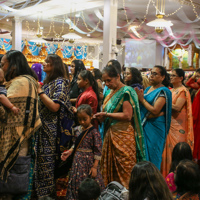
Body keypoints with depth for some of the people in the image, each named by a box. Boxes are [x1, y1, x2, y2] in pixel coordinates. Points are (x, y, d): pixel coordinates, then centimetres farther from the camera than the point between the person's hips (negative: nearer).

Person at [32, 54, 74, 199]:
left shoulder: (60, 82, -11)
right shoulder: (48, 81, 16)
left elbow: (55, 106, -20)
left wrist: (40, 92, -16)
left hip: (52, 130, -8)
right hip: (43, 128, 8)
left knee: (47, 162, -2)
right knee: (41, 159, 11)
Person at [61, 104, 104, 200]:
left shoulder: (94, 132, -14)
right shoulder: (78, 129, 5)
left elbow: (98, 151, -13)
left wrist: (95, 167, -15)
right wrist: (68, 152, 5)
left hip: (88, 161, -6)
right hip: (77, 162, 6)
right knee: (76, 184, 12)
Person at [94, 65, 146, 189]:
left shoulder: (126, 92, -10)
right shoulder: (110, 93, 15)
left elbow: (127, 116, -19)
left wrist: (106, 114, -15)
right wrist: (102, 117, 4)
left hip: (123, 136, -8)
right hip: (111, 134, 8)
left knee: (124, 170, -1)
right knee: (110, 168, 10)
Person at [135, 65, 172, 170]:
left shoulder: (163, 91, -11)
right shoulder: (148, 89, 13)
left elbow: (155, 111, -20)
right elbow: (141, 106, 13)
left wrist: (142, 99, -12)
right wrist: (138, 96, -6)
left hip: (154, 126, -7)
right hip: (143, 125, 7)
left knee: (152, 155, 0)